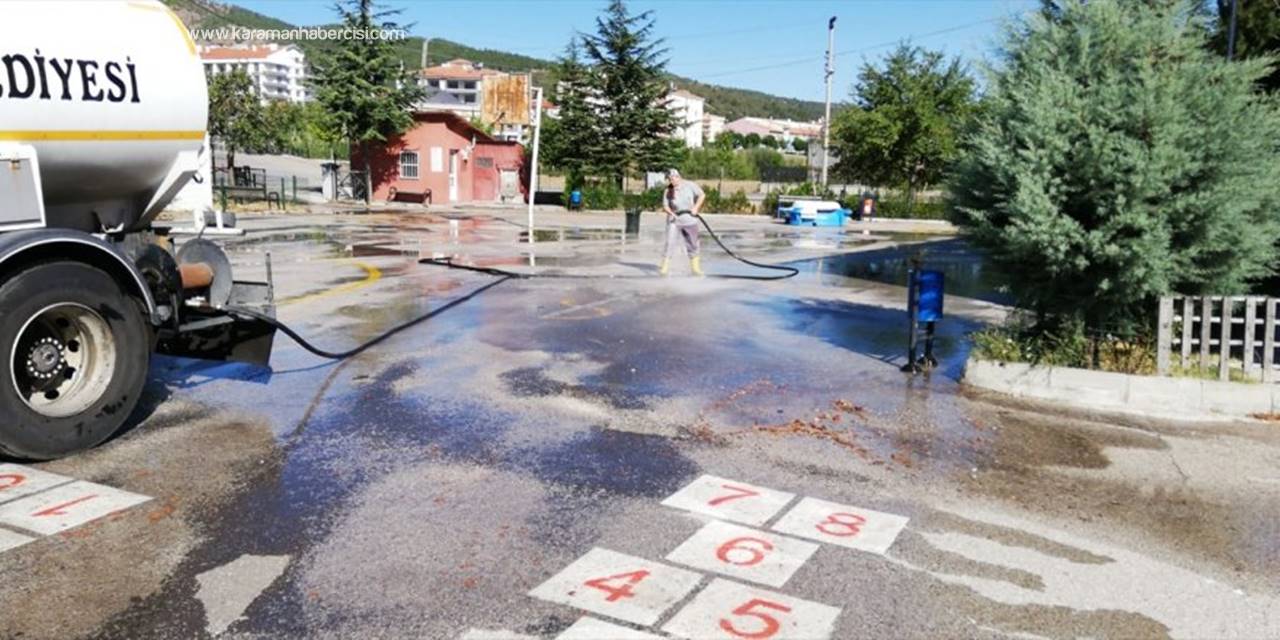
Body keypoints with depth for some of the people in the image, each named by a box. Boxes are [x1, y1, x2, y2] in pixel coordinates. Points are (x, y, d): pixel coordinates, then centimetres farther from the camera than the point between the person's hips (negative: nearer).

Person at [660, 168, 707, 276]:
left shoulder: (690, 185, -3)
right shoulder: (668, 191, 2)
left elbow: (702, 195, -2)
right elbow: (665, 206, 3)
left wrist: (696, 207, -13)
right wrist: (671, 213, -16)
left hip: (689, 219, 0)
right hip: (674, 220, 0)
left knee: (692, 243, 8)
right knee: (670, 242, -10)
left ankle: (695, 267, 21)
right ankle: (665, 266, -7)